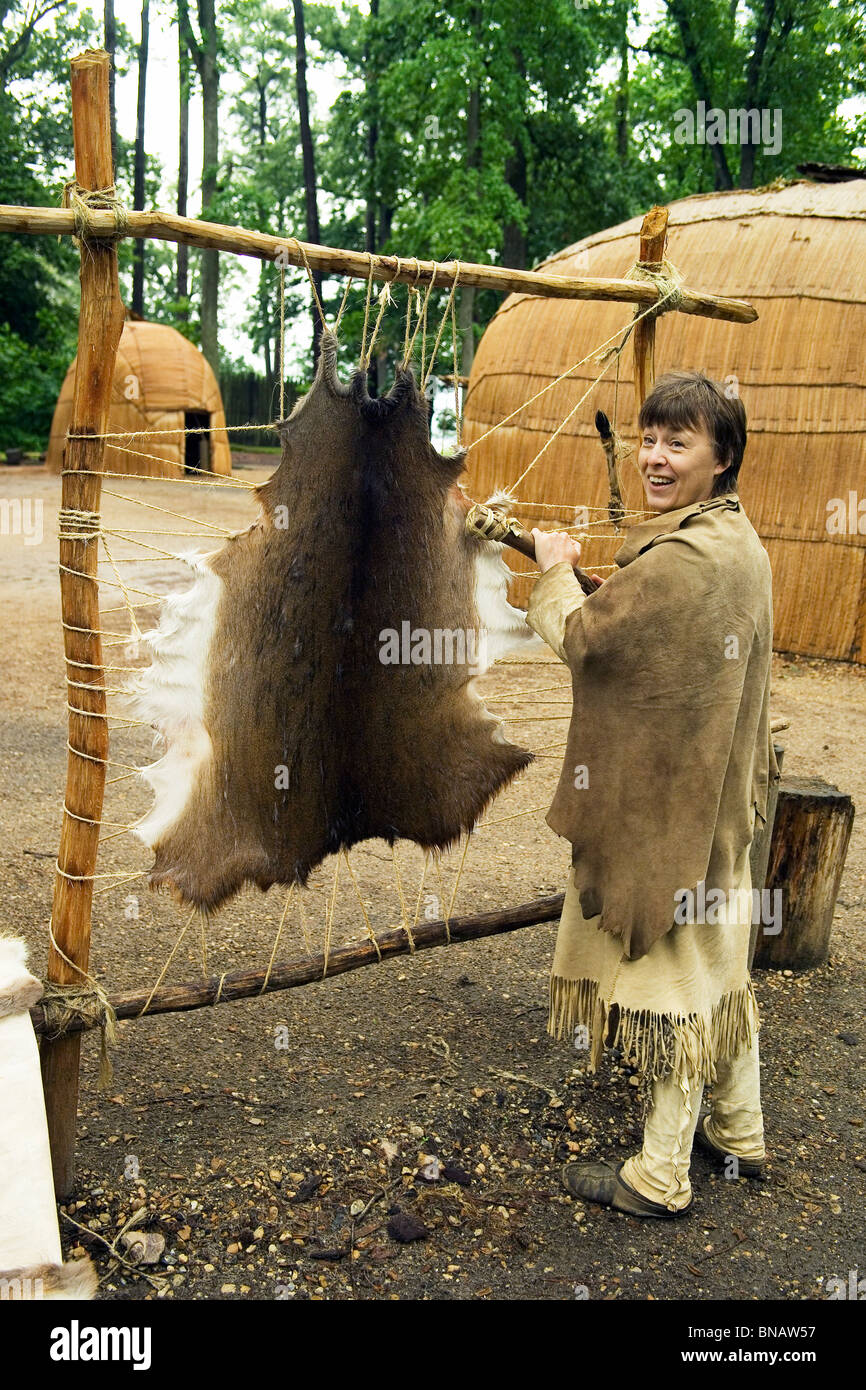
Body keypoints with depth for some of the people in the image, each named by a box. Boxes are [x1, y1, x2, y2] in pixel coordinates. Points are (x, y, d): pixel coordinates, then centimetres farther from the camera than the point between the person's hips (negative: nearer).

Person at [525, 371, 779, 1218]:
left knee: (670, 971, 3)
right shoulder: (741, 543, 7)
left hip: (665, 804, -9)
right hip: (717, 796, 10)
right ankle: (739, 1134, 38)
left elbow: (578, 635, -17)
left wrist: (555, 567, 0)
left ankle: (660, 1176, 19)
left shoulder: (681, 559, -24)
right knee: (718, 963, 20)